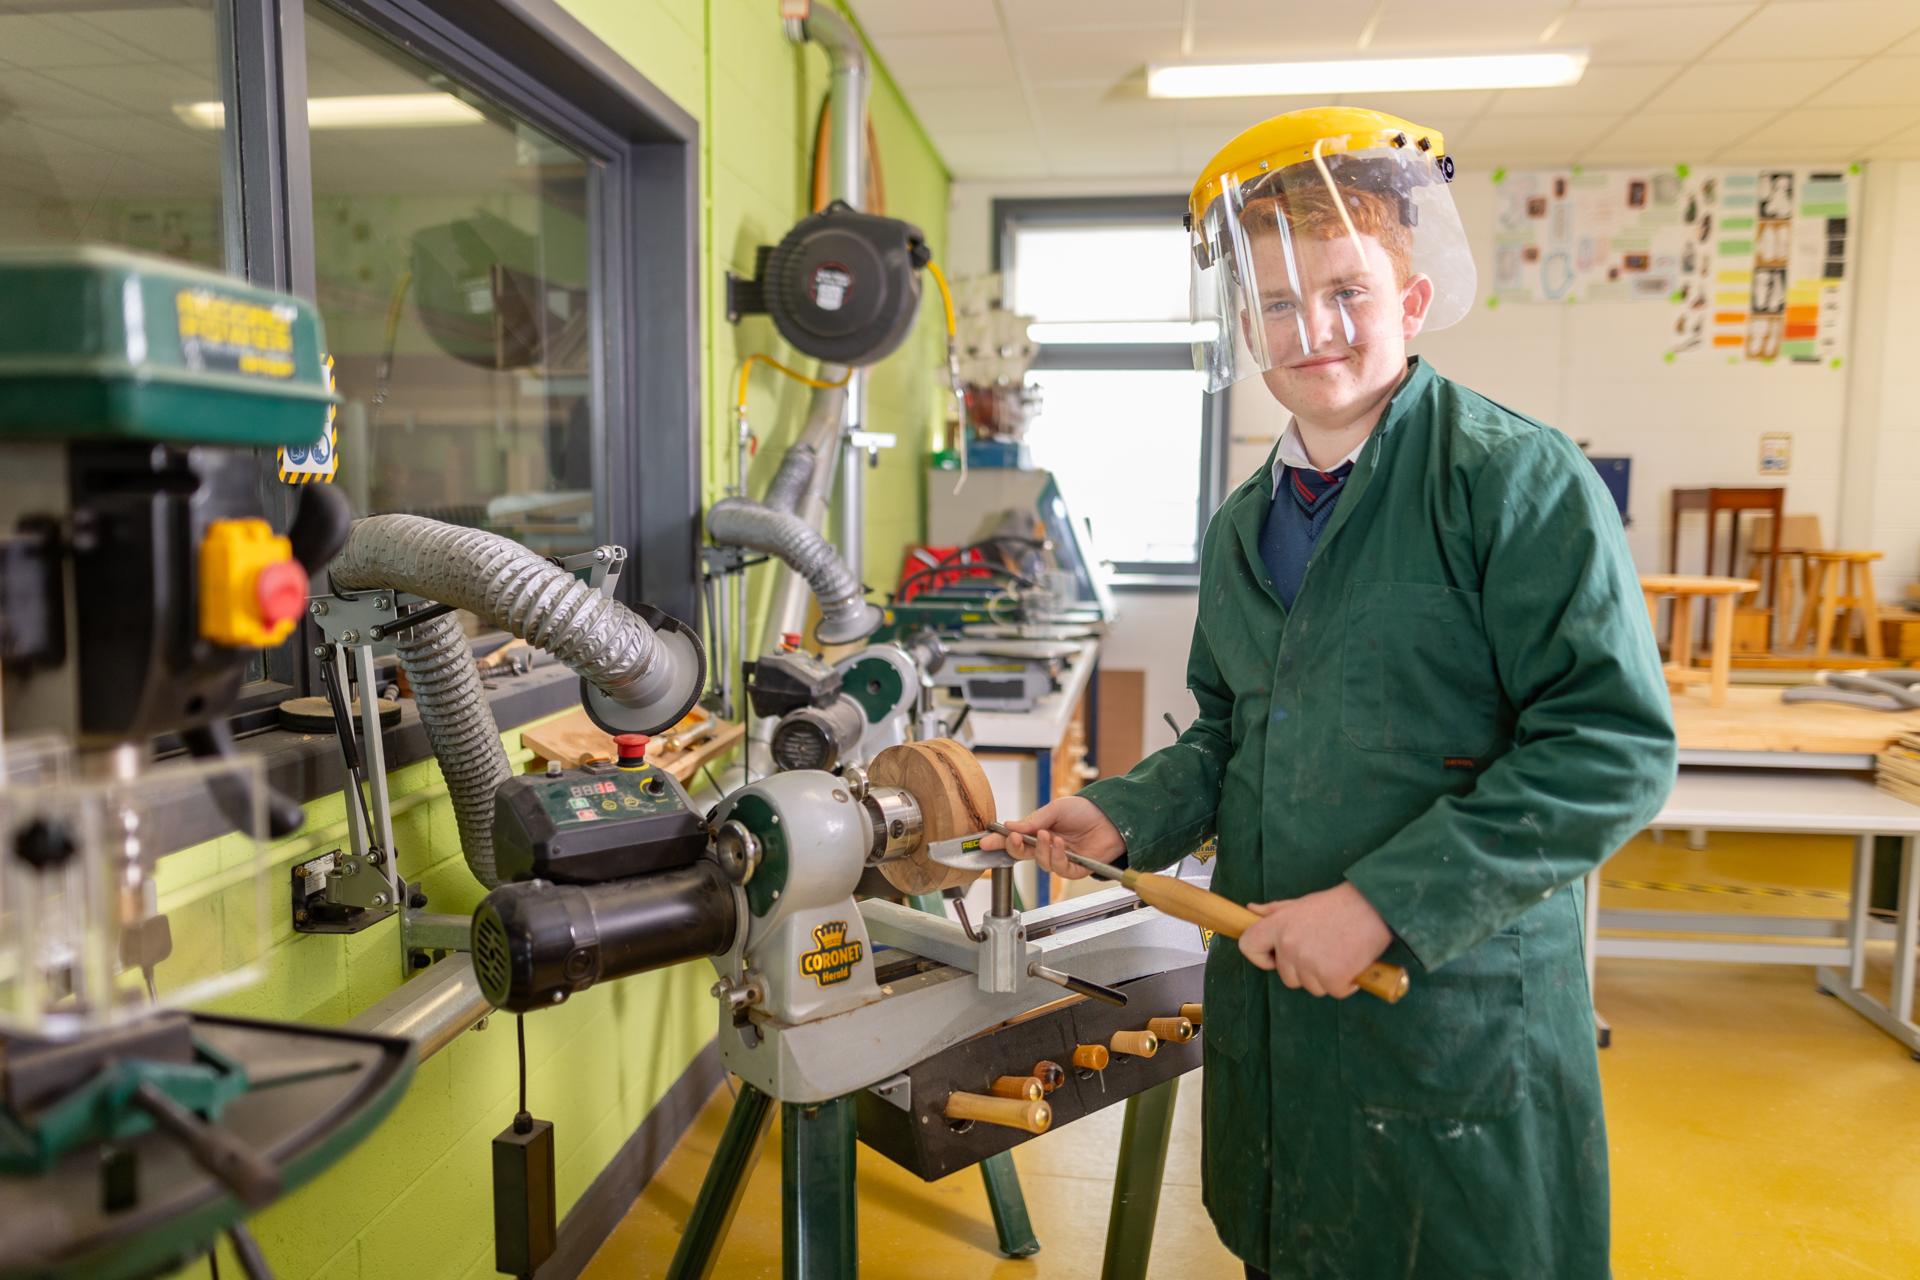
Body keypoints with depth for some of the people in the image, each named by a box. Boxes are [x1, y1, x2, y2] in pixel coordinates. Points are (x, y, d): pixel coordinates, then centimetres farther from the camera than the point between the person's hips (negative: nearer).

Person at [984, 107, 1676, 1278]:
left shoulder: (1514, 478, -13)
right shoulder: (1245, 526, 9)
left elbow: (1613, 745, -19)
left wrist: (1383, 900, -22)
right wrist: (1125, 818, 0)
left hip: (1459, 1015, -6)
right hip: (1268, 999, 6)